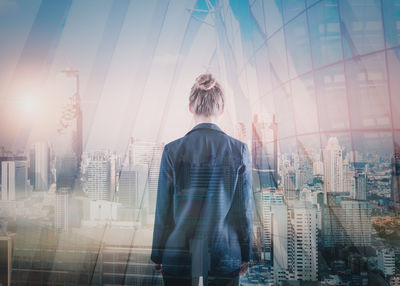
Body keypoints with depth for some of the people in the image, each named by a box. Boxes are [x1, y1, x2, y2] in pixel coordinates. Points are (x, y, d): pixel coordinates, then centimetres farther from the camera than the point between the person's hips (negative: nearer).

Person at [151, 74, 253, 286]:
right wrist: (245, 255, 10)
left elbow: (163, 209, -2)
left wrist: (157, 255, 9)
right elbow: (244, 207, -1)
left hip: (179, 253, 0)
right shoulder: (239, 150, -6)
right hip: (224, 254, 0)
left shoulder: (173, 150, -7)